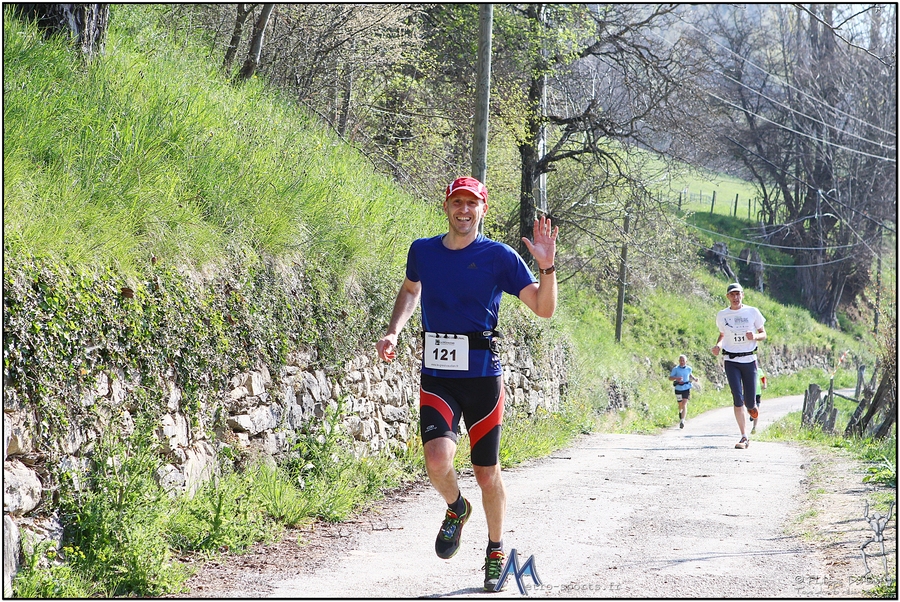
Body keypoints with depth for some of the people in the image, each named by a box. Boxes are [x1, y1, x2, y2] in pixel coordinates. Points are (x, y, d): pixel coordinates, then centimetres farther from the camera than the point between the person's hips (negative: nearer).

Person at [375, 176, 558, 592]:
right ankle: (456, 509, 14)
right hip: (436, 377, 1)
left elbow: (544, 309, -7)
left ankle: (496, 550, 31)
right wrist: (393, 332, 12)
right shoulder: (422, 251, 5)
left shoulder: (499, 256, -5)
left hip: (482, 375, -1)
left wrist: (547, 265, -23)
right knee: (438, 460, -21)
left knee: (487, 473, 7)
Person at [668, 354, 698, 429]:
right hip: (678, 389, 0)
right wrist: (676, 378, -27)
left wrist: (694, 378, 6)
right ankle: (680, 412, 52)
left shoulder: (689, 369, 1)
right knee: (680, 404, 15)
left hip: (686, 388, 0)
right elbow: (670, 378, -9)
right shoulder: (675, 369, -6)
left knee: (684, 405, -12)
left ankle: (682, 421, -19)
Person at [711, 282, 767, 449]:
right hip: (731, 361, 0)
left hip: (749, 360, 0)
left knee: (749, 402, 0)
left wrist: (754, 336, -13)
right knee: (738, 399, -11)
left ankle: (751, 406, 40)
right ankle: (744, 437, -6)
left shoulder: (752, 312, 2)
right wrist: (718, 345, 0)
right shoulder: (722, 315, 5)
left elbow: (763, 334, 9)